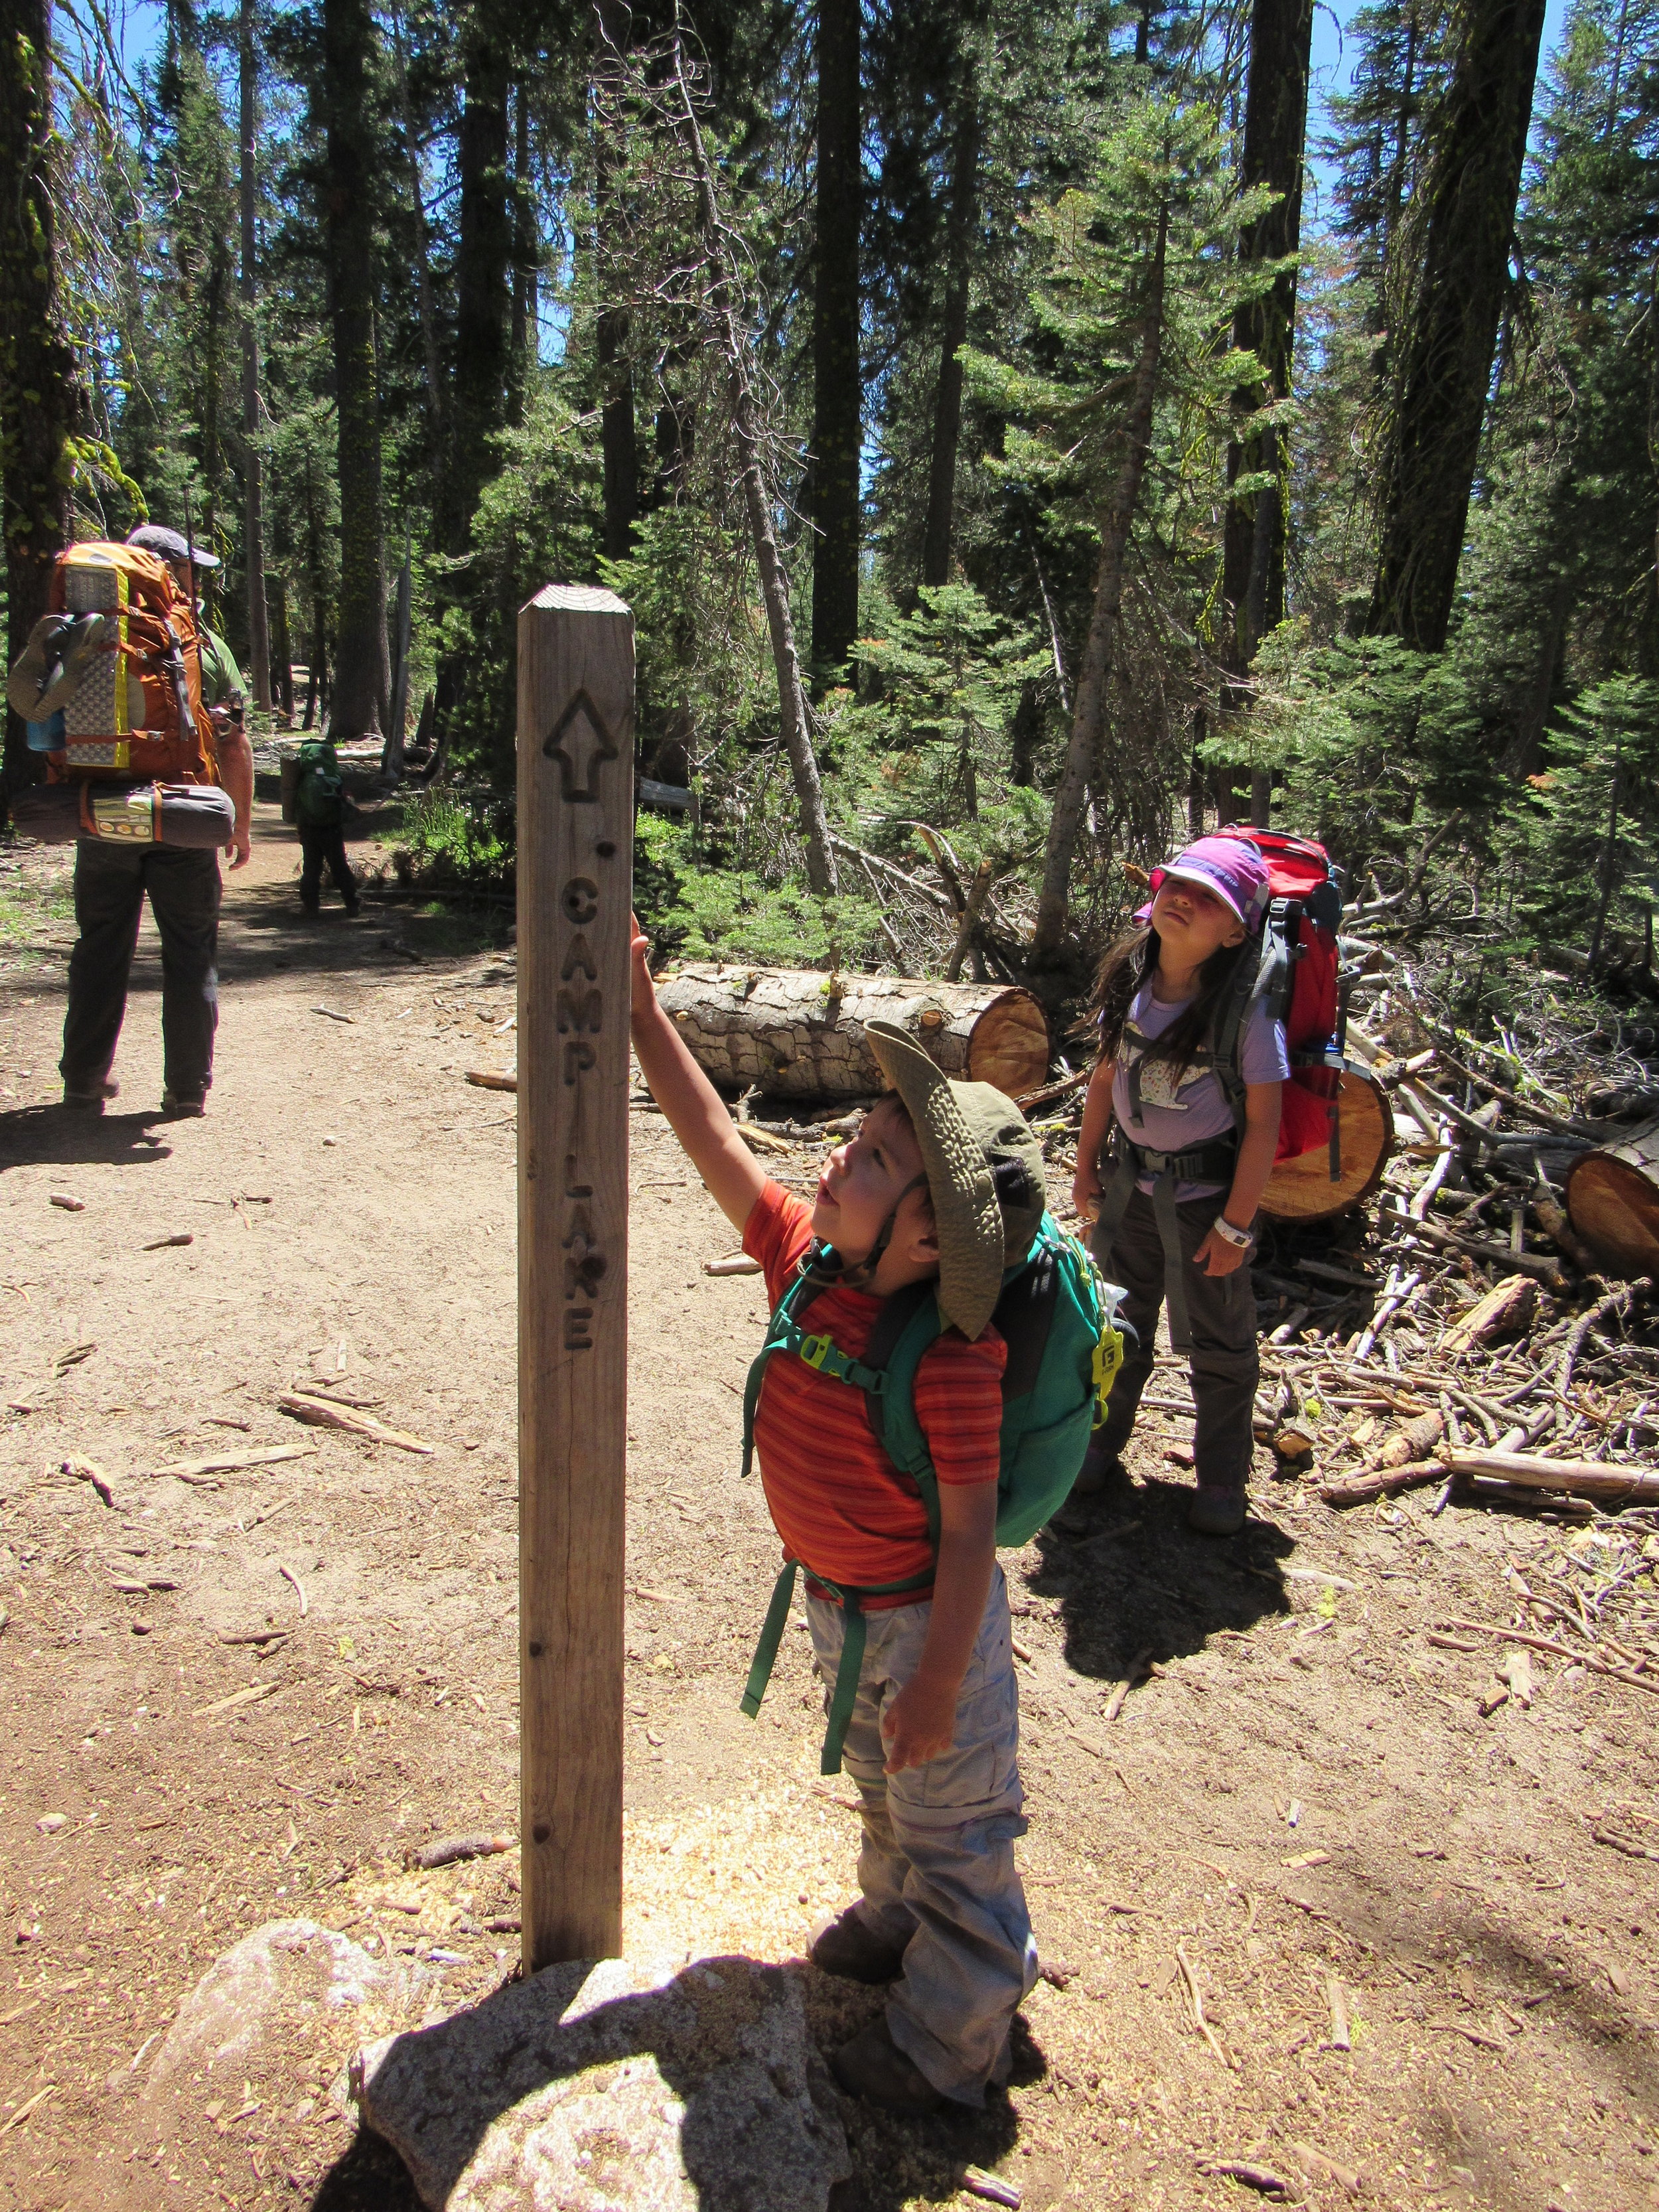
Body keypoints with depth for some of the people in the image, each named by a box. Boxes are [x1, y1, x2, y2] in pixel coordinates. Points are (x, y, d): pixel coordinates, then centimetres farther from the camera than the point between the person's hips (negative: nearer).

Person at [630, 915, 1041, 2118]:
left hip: (925, 1619, -8)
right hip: (843, 1603, 8)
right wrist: (642, 1010, -10)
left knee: (952, 1826, 16)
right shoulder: (808, 1261, -12)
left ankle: (951, 2043, 38)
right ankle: (899, 1919, 60)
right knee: (885, 1785, 32)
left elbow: (970, 1531, -26)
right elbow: (718, 1144, -8)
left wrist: (938, 1684, -21)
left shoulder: (951, 1357, -32)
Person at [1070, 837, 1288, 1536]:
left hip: (1208, 1191, -4)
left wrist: (1236, 1224, -16)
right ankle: (1102, 1440, 41)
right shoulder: (1128, 984, -7)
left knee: (1216, 1340, 11)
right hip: (1131, 1182, 5)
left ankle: (1222, 1476, 31)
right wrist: (1085, 1169, 7)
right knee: (1119, 1321, 20)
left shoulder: (1245, 1008, -22)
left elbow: (1263, 1122, -17)